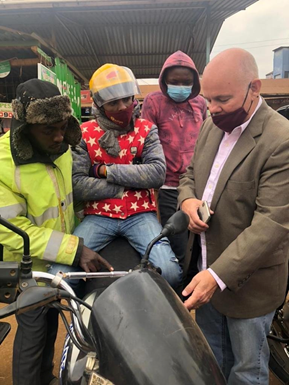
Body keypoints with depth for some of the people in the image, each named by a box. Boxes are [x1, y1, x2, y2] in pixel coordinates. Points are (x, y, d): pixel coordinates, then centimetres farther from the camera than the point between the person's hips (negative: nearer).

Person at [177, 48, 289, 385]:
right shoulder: (211, 125, 2)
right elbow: (190, 174, 12)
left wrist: (219, 275, -29)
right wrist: (188, 200, -11)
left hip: (246, 279, -6)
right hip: (205, 269, 6)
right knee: (210, 356, 27)